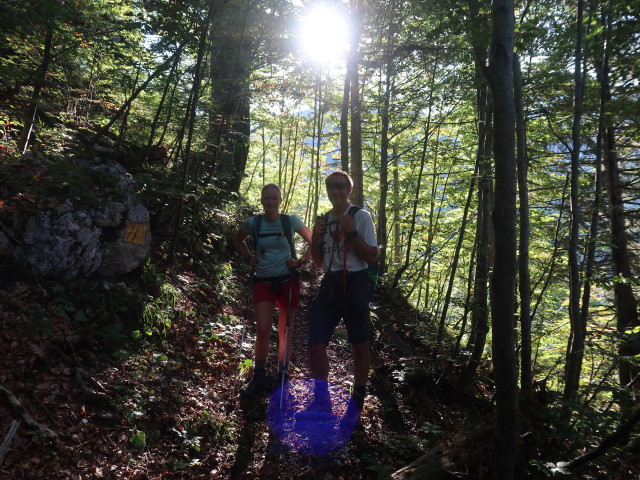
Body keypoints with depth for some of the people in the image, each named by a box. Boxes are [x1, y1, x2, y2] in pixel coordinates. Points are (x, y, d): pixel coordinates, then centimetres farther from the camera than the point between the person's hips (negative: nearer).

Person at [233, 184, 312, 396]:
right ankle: (258, 377, 12)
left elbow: (313, 242, 5)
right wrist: (248, 258, 6)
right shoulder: (252, 223, -2)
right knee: (263, 330, -6)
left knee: (285, 330, 6)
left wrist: (301, 262, -4)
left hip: (288, 280, 0)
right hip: (263, 281, 1)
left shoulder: (291, 221, -5)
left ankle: (283, 375, 21)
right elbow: (238, 240, 19)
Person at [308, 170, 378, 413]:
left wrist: (352, 232, -19)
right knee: (316, 341, -2)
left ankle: (358, 397, 26)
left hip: (354, 283, -5)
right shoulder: (323, 220, 12)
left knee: (359, 343, 8)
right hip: (330, 284, 5)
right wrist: (315, 238, 0)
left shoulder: (361, 217, -5)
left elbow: (372, 257, -10)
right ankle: (322, 398, 14)